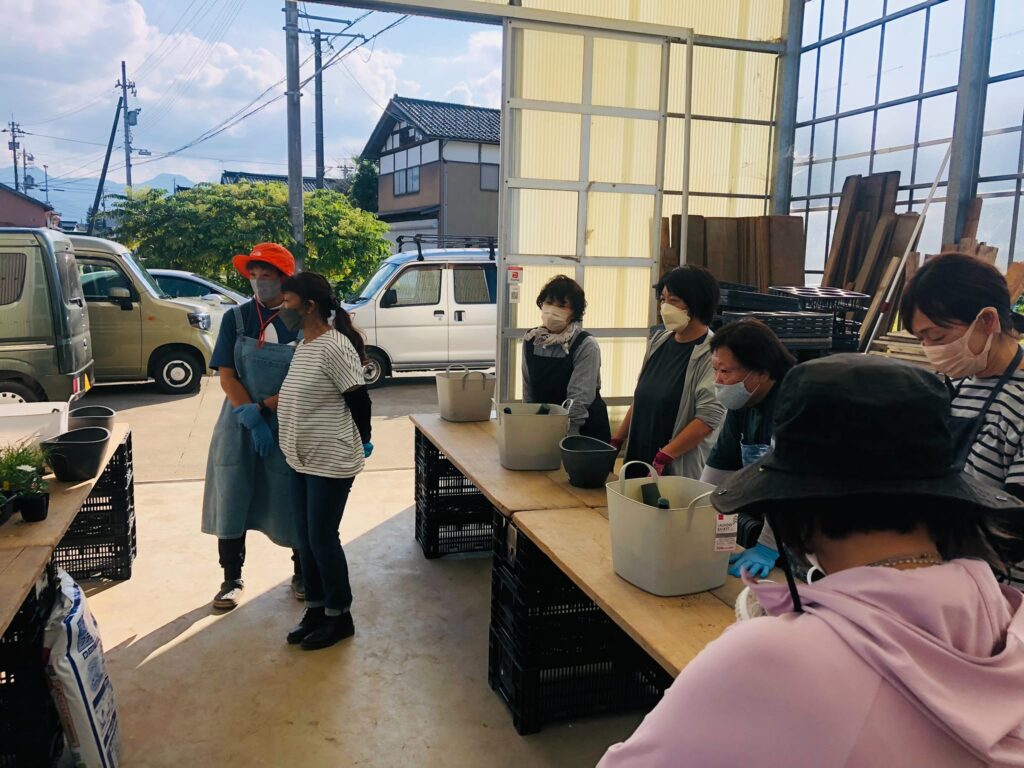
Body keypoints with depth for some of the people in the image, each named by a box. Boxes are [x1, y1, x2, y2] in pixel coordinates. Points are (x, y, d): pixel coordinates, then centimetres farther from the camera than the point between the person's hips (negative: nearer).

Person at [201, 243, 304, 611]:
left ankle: (302, 575, 28)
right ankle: (232, 579, 24)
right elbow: (226, 377, -3)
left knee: (292, 502, 8)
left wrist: (263, 407, -17)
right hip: (239, 425, 2)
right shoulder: (236, 318, 2)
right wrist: (252, 419, -15)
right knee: (231, 499, 7)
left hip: (288, 425, -2)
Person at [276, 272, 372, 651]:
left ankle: (339, 616, 17)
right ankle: (316, 609, 29)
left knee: (323, 539, 0)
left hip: (331, 462, -9)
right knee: (305, 538, 14)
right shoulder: (303, 345, 9)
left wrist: (362, 442, -3)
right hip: (304, 460, 9)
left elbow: (358, 400, -15)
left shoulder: (335, 347, -20)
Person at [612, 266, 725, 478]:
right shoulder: (659, 341, 8)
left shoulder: (711, 352, -13)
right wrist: (616, 441, 10)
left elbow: (709, 417, -19)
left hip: (681, 470, -6)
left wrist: (664, 457, -20)